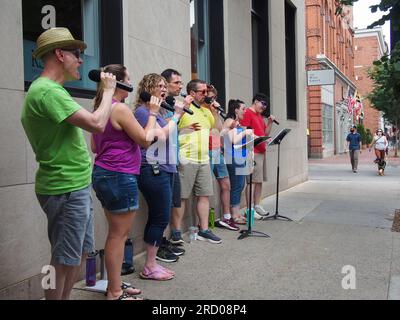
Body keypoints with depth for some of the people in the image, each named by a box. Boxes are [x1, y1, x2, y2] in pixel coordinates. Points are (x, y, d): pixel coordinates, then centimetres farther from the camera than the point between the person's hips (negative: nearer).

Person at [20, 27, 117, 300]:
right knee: (64, 261, 1)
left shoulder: (52, 89, 15)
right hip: (65, 190, -10)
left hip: (76, 186, 10)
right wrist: (109, 90, -10)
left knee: (81, 252, 19)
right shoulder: (47, 90, -19)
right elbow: (97, 124, -23)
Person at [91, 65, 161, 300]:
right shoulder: (120, 108, -15)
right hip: (119, 176, -10)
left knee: (120, 233, 17)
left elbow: (95, 147, 19)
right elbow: (145, 140, -11)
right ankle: (115, 293, 8)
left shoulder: (102, 108, 13)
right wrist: (153, 113, -2)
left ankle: (115, 285, 26)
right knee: (119, 235, -2)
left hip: (105, 174, 10)